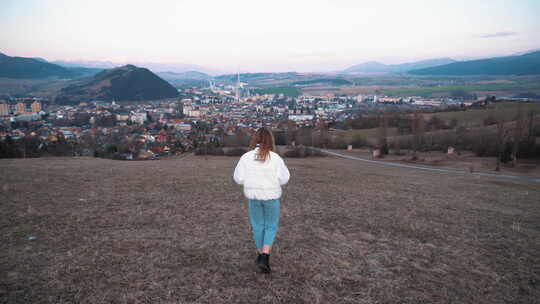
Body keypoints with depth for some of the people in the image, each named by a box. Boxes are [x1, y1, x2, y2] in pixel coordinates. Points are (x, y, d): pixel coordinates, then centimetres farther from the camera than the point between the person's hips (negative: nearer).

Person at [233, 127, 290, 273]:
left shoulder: (246, 157, -8)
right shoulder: (275, 158, -13)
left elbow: (239, 179, -6)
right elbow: (283, 179, -11)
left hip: (253, 196, 2)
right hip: (271, 196, -2)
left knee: (258, 225, 20)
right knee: (271, 226, 13)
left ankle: (261, 254, 33)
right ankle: (265, 258, -1)